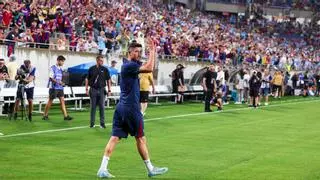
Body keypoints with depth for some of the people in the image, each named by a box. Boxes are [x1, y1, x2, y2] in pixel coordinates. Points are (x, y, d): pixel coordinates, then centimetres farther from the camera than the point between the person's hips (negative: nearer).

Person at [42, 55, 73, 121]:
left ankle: (65, 116, -4)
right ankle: (45, 115, 12)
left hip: (60, 88, 7)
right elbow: (51, 78, -15)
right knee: (50, 101, 1)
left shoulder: (61, 69, 13)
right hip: (54, 87, -7)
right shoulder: (53, 68, -9)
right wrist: (58, 82, -25)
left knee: (62, 100, -1)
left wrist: (62, 83, 8)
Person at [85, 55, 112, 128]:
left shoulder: (105, 69, 3)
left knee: (102, 107, 1)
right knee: (93, 107, 6)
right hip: (93, 90, 0)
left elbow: (108, 80, 6)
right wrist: (86, 89, 1)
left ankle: (102, 123, 7)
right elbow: (87, 79, 7)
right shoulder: (91, 69, 2)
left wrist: (109, 90, 1)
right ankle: (92, 123, 13)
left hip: (102, 90, 0)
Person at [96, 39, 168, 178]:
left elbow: (148, 67, 21)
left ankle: (103, 169, -4)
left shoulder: (129, 64, 15)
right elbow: (149, 68, -19)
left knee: (115, 137, 2)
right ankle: (150, 169, 15)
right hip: (131, 108, -9)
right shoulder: (129, 65, -13)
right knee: (140, 138, 4)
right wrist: (152, 51, -11)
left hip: (121, 107, 9)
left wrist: (152, 51, 13)